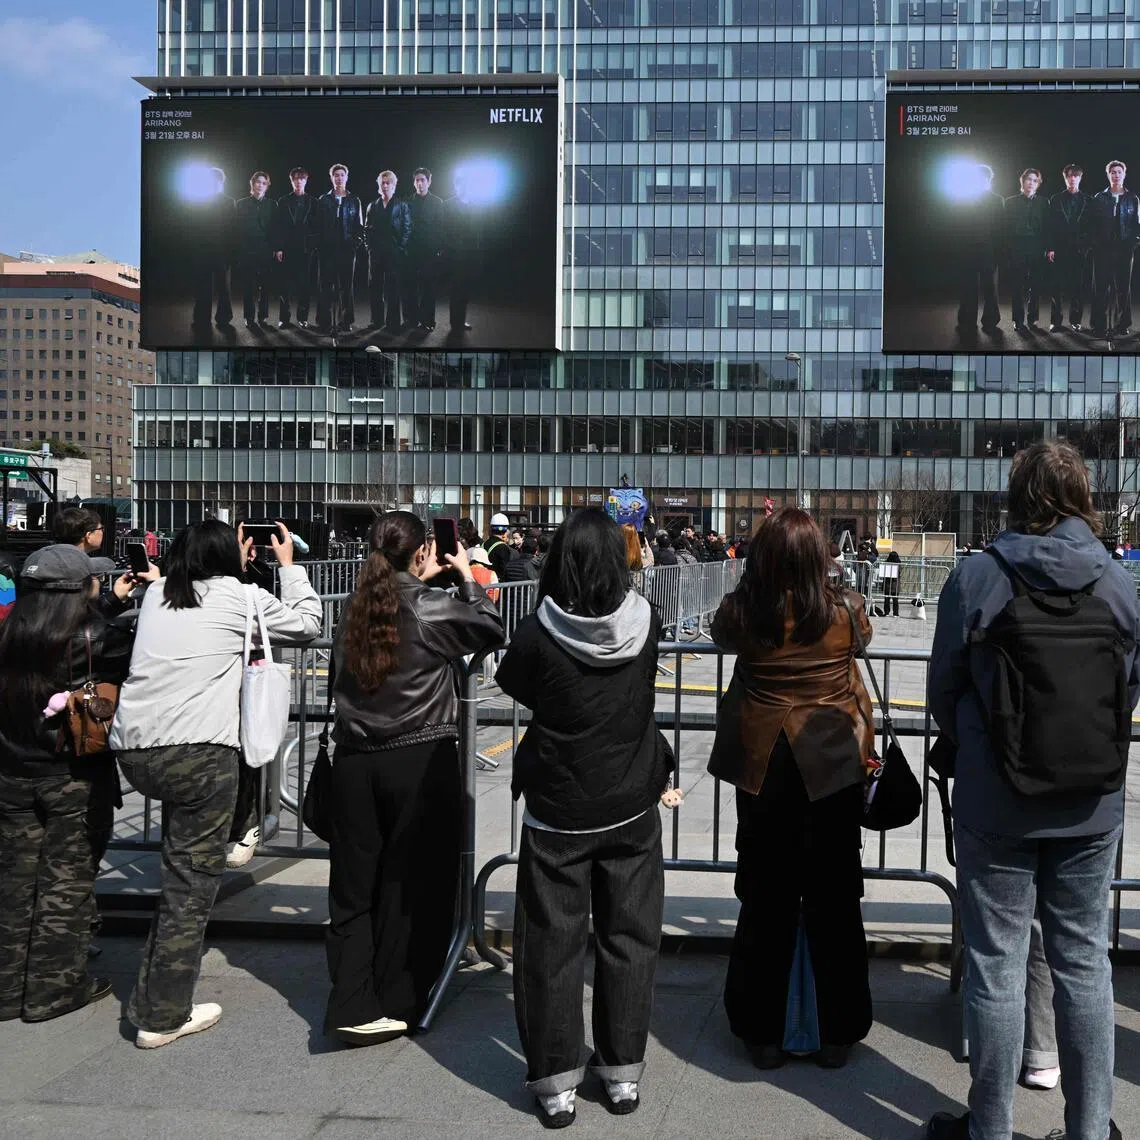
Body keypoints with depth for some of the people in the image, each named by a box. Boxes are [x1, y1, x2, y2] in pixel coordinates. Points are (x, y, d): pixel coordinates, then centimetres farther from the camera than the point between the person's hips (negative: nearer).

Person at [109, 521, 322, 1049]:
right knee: (191, 885, 2)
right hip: (196, 751, -6)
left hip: (133, 749, 6)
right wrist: (288, 565, 27)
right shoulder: (237, 596, 3)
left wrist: (234, 564, 40)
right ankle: (163, 1016, 6)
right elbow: (306, 622, 16)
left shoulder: (158, 594, 16)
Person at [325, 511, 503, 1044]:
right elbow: (492, 630, 3)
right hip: (420, 761, -5)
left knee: (355, 887, 10)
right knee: (414, 887, 8)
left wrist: (421, 580, 24)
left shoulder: (356, 607, 5)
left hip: (355, 761, 5)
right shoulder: (431, 607, -9)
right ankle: (396, 1005, 16)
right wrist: (467, 575, 14)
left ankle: (353, 1006, 5)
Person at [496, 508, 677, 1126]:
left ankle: (556, 1084, 17)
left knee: (553, 948, 10)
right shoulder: (644, 624, -11)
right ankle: (623, 1075, 25)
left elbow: (514, 686, 1)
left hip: (558, 815, -2)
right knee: (628, 942, 15)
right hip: (632, 811, 2)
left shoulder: (538, 634, -18)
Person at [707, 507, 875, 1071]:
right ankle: (836, 1035, 20)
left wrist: (760, 584, 21)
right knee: (834, 903, 10)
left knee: (765, 902, 10)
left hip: (763, 768, 1)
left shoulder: (742, 612, -10)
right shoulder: (845, 610, -9)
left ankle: (763, 1034, 19)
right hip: (834, 769, 0)